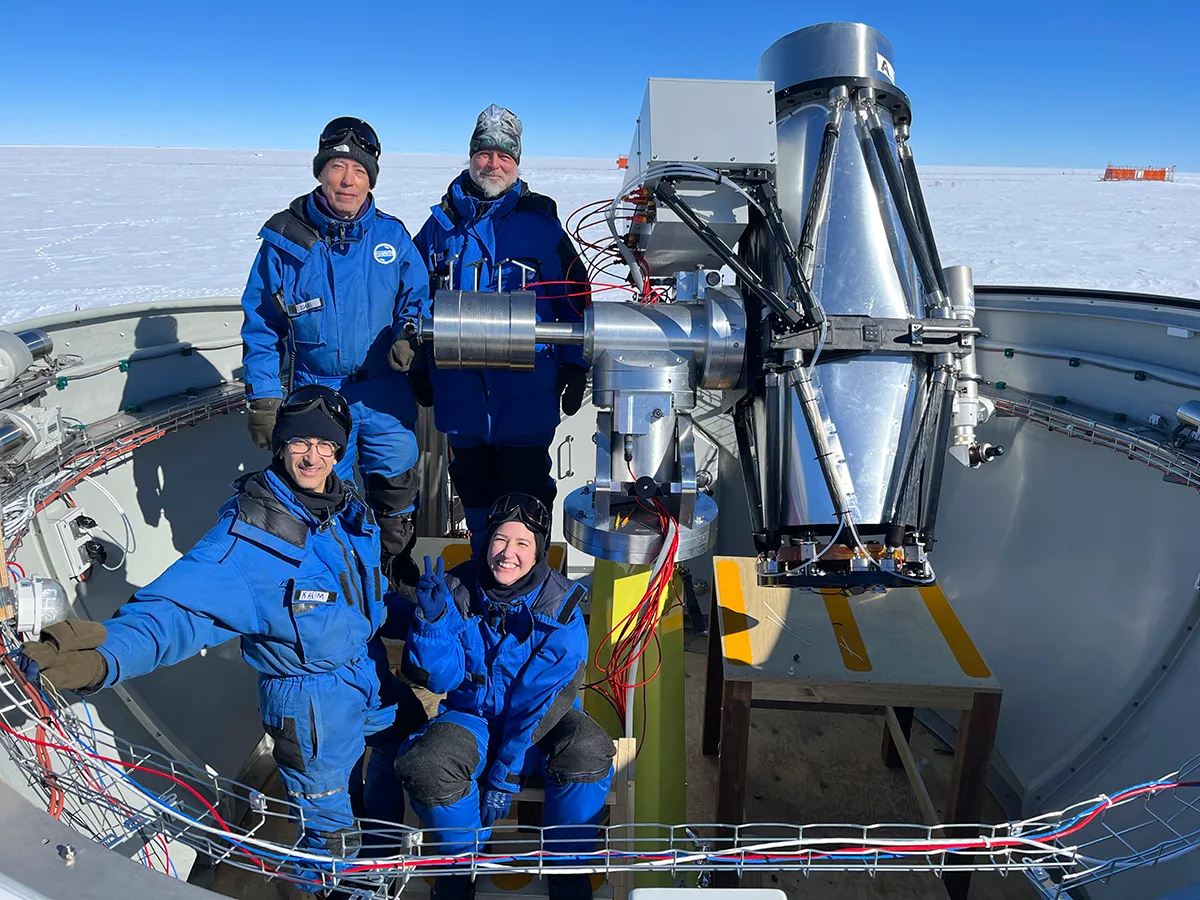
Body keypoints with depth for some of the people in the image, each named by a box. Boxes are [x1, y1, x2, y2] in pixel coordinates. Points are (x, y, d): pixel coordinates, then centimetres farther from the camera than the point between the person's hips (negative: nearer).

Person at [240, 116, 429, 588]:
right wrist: (262, 400, -3)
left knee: (396, 487, 13)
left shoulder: (391, 235, 0)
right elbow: (260, 325, 1)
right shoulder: (285, 239, -3)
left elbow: (418, 297, 11)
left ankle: (398, 575, 37)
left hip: (385, 393, 2)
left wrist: (408, 335, -12)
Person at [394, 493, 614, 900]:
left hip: (542, 720, -1)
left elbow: (541, 697, -18)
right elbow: (440, 678, -11)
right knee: (424, 767, -29)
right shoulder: (458, 590, -9)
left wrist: (505, 774, -20)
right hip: (473, 716, 1)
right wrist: (433, 619, -29)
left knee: (587, 752, -33)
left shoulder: (560, 605, -15)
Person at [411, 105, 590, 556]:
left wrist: (574, 367, -1)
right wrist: (419, 369, 13)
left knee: (526, 490, 1)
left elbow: (575, 296, 3)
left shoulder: (540, 222, 2)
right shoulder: (442, 223, 9)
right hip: (460, 390, 3)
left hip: (526, 389, -3)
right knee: (473, 486, 15)